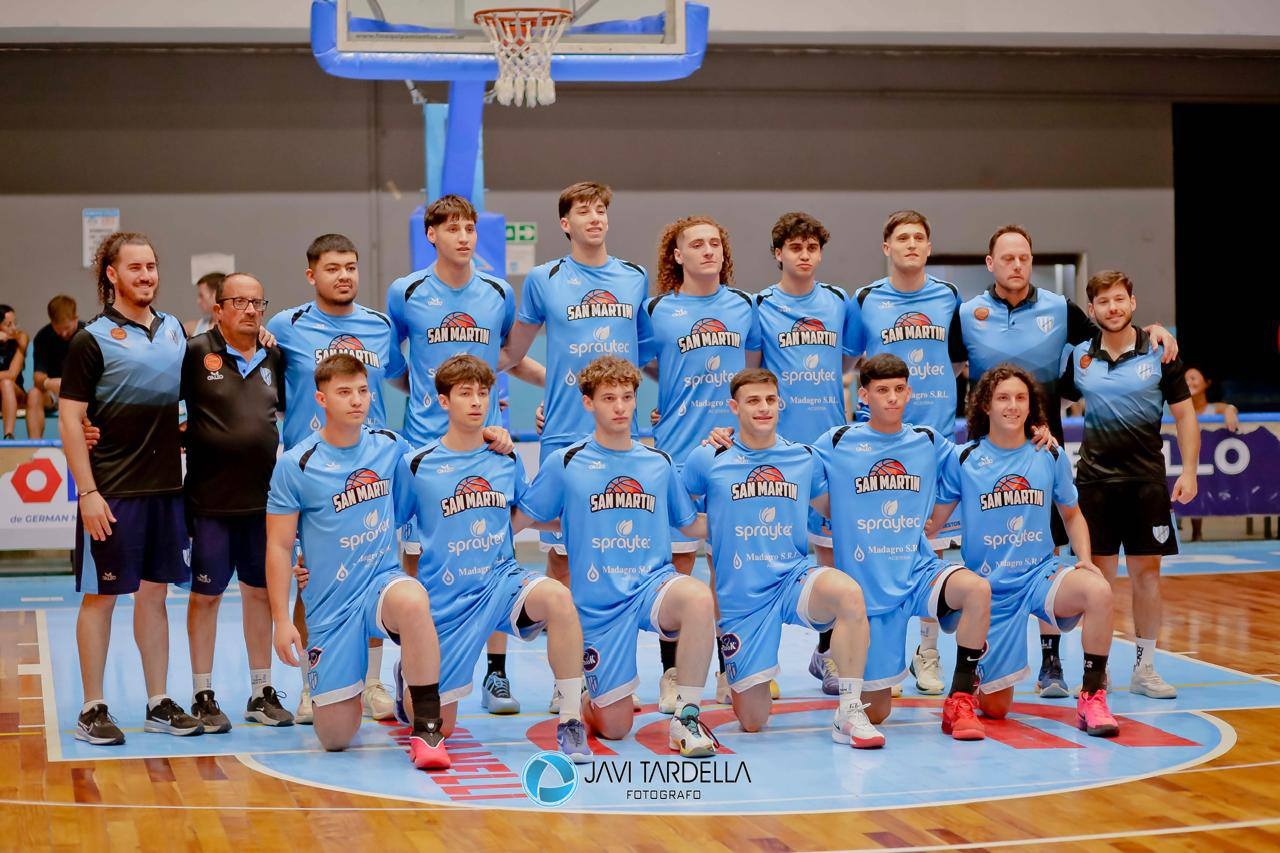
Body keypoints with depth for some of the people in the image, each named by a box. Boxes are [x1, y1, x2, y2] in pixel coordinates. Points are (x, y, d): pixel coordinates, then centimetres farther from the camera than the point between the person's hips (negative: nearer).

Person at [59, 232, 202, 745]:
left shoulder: (174, 330, 10)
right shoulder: (92, 340, -7)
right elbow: (69, 420, -10)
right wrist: (88, 492, -15)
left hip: (166, 485, 6)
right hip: (112, 491, -6)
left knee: (154, 592, 11)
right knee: (101, 596, 1)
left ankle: (159, 704, 18)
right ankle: (93, 711, 7)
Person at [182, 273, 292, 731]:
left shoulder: (274, 358, 9)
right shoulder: (196, 353, -6)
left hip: (264, 497, 4)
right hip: (211, 499, -4)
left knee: (261, 591, 10)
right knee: (206, 594, 4)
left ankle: (262, 693, 20)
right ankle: (203, 697, 13)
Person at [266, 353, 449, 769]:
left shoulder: (391, 447, 2)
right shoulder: (295, 466, -7)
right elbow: (279, 548, -4)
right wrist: (282, 621, -8)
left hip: (383, 579, 1)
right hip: (330, 604, -1)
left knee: (412, 601, -39)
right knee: (336, 737, -1)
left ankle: (426, 727, -25)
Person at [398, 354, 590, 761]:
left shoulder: (507, 460, 4)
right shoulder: (417, 465, -6)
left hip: (501, 580, 2)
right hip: (445, 597, -2)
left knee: (557, 596, -34)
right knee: (438, 728, 4)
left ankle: (571, 722, -25)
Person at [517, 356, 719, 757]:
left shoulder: (659, 463, 8)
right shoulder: (566, 464, -1)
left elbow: (695, 526, 16)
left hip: (654, 583, 1)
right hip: (598, 600, -1)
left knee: (698, 597, -37)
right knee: (615, 727, 0)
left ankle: (686, 717, -22)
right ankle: (574, 695, 38)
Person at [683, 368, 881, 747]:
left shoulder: (806, 459, 5)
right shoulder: (709, 460, -2)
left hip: (795, 575, 1)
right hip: (738, 596, -1)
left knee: (848, 592, -36)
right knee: (752, 721, 2)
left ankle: (850, 714, -26)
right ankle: (734, 673, 40)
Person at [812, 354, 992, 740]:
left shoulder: (930, 443, 6)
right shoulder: (835, 444, -1)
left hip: (919, 572, 2)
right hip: (865, 586, -1)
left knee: (977, 588, -34)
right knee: (874, 714, 2)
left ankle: (960, 700, -18)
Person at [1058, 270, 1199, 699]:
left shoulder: (1159, 353, 0)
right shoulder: (1078, 357, 4)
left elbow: (1184, 413, 2)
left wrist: (1189, 470, -6)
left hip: (1146, 479, -1)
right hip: (1095, 478, 1)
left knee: (1146, 573, 2)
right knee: (1099, 575, 2)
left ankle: (1144, 669, 11)